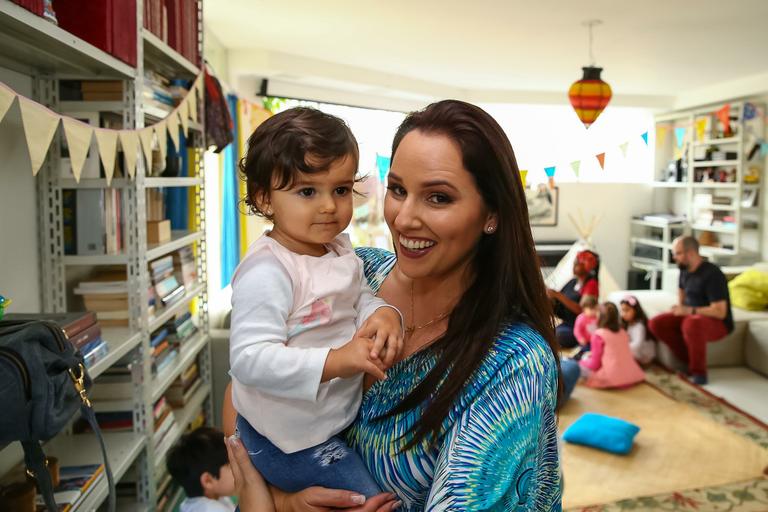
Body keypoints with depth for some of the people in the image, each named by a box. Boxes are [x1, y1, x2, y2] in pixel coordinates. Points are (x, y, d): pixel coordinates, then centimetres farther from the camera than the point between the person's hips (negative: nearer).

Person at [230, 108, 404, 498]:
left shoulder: (340, 250, -2)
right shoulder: (267, 272, -28)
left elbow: (359, 297, 10)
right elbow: (249, 358, -32)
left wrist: (383, 314, -13)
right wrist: (334, 361, -38)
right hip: (291, 440, -8)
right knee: (372, 500, -1)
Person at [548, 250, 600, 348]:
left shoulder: (591, 284, -4)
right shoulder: (572, 282, 13)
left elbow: (581, 310, -18)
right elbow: (559, 311, 13)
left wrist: (558, 295, -20)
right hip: (565, 324, 6)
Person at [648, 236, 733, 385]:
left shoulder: (712, 274, -22)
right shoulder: (685, 269, 3)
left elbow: (720, 312, -25)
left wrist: (689, 311, -25)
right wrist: (680, 309, 7)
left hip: (718, 323, -8)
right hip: (690, 315, 8)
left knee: (691, 323, -41)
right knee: (656, 323, -12)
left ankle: (698, 371, -21)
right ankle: (689, 361, -6)